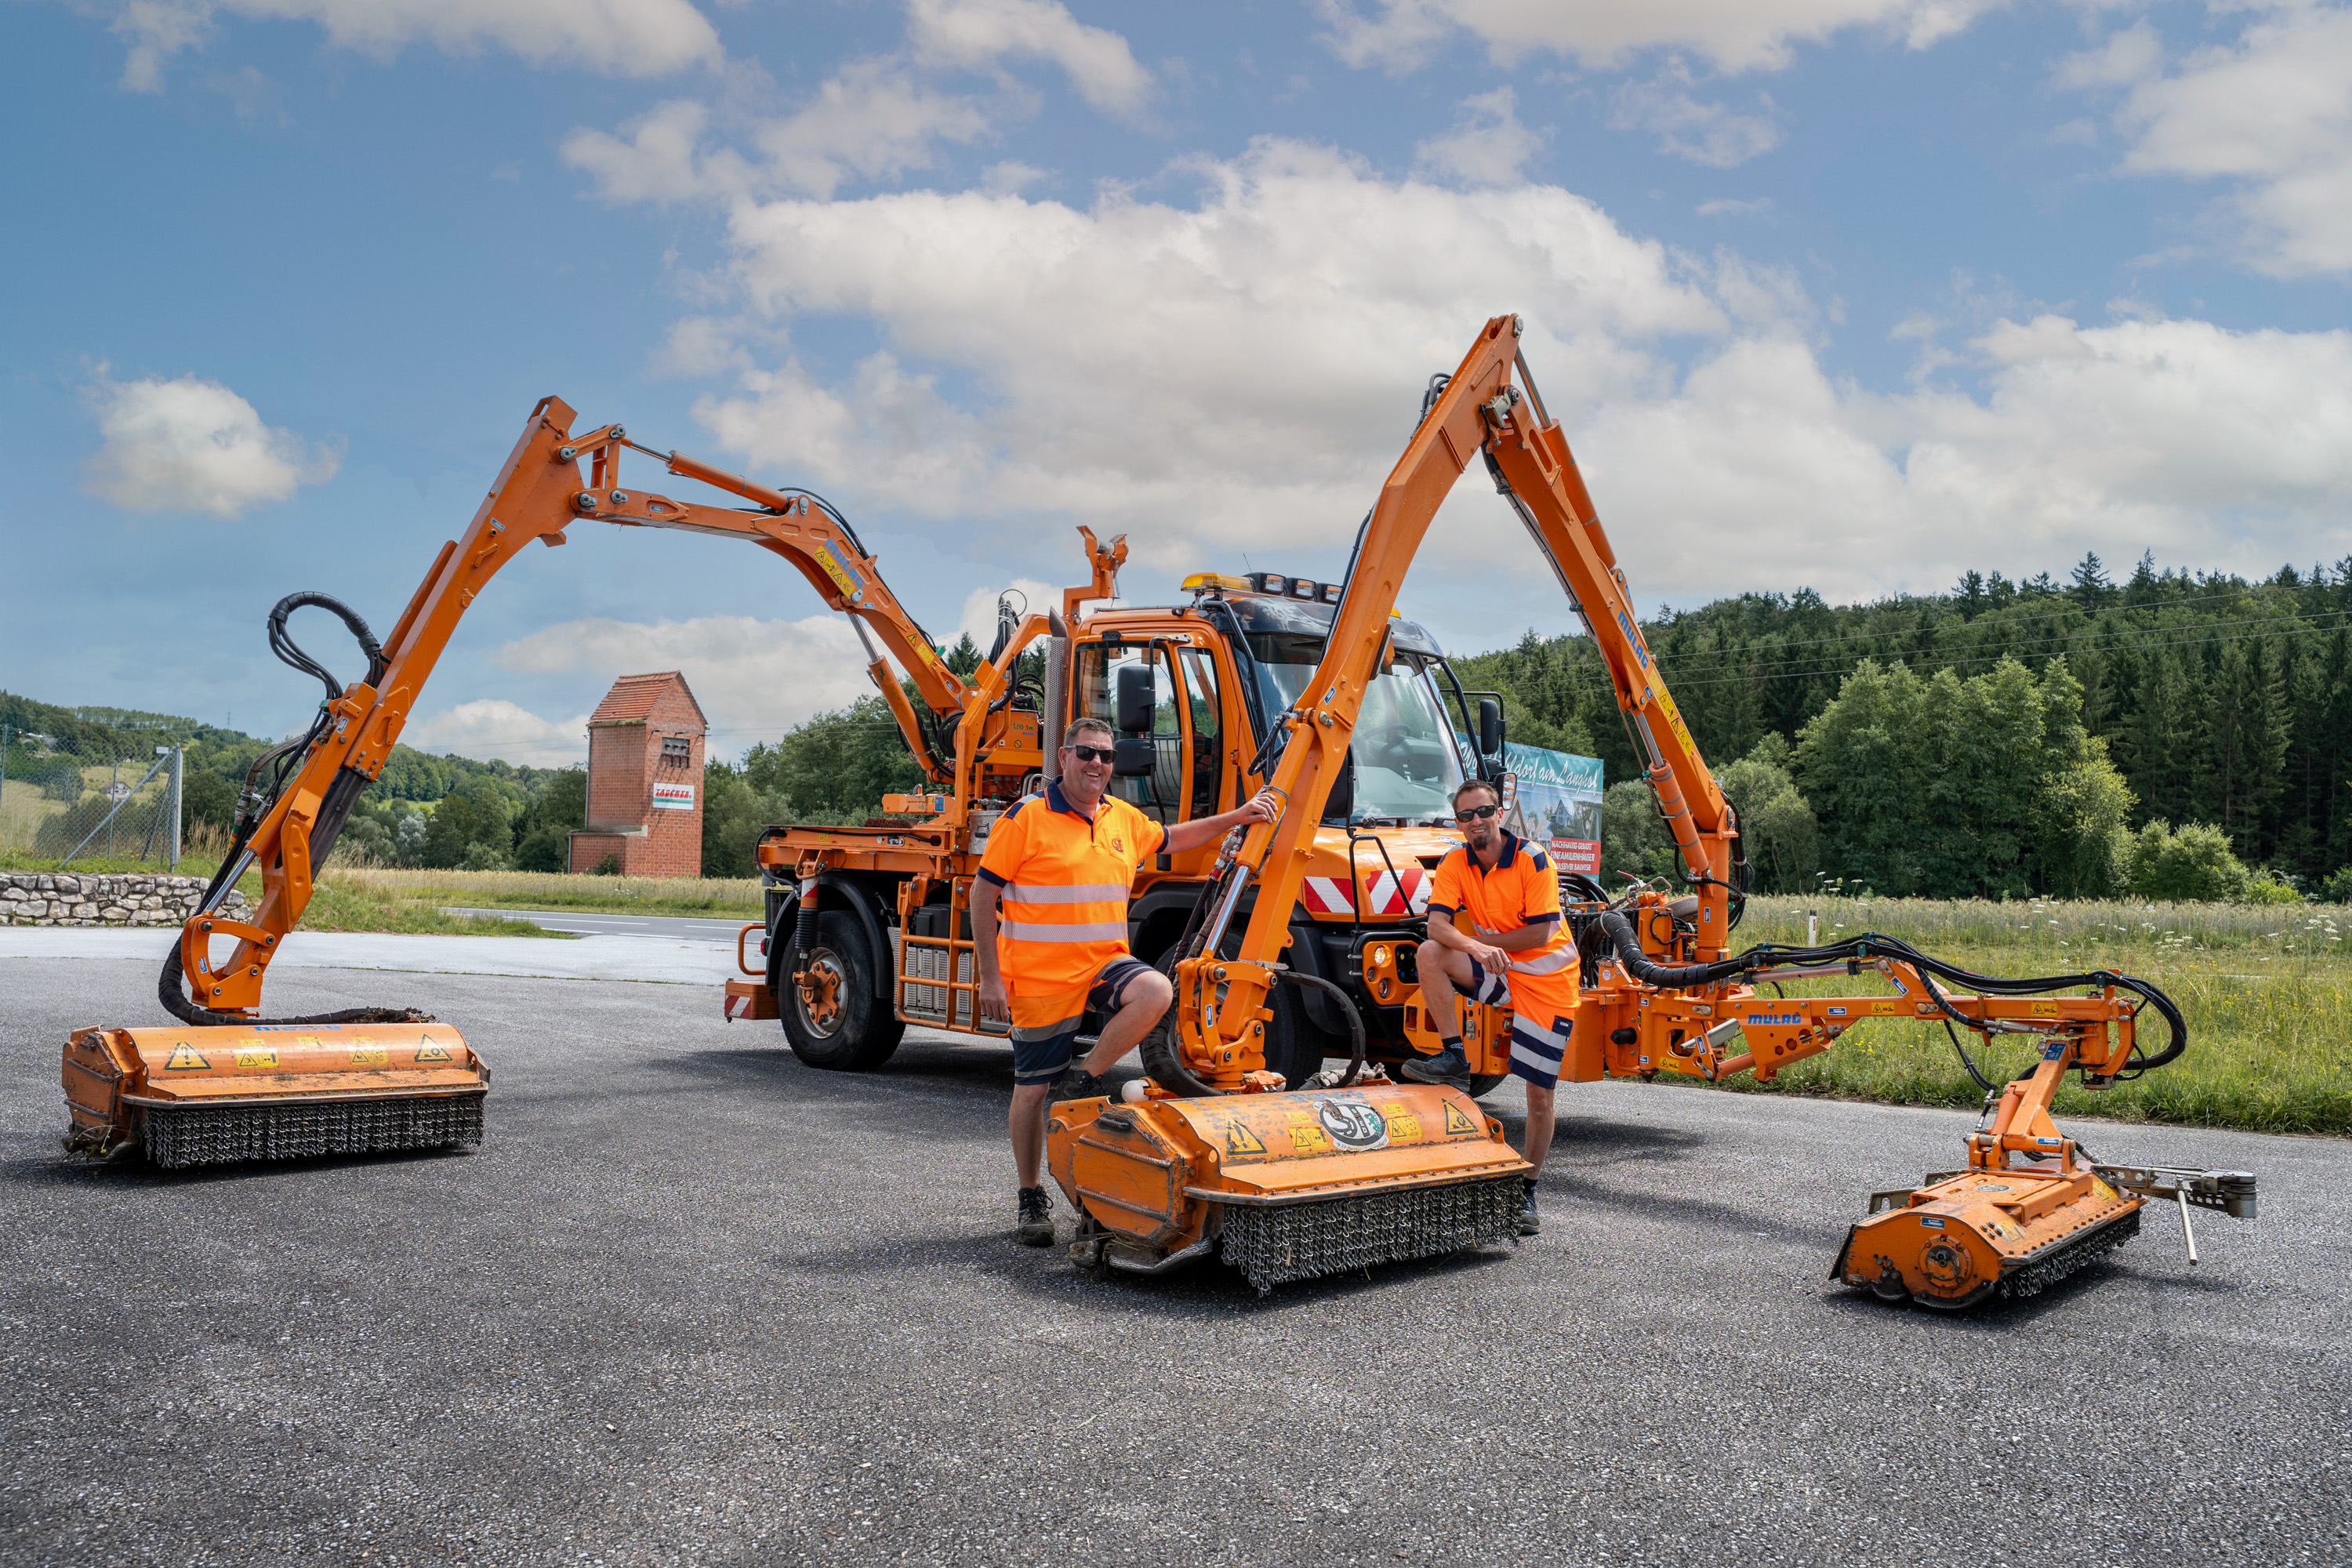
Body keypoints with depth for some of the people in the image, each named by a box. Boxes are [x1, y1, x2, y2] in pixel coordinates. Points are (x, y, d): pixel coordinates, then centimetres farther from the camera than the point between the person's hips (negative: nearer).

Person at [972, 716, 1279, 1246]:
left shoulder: (1122, 818, 9)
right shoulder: (1027, 817, -8)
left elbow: (1169, 839, 29)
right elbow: (984, 894, -7)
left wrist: (1235, 817, 21)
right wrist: (990, 977, -10)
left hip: (1104, 962, 4)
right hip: (1039, 978, -4)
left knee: (1156, 992, -27)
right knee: (1032, 1091, 4)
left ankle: (1084, 1079, -8)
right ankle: (1033, 1199, 23)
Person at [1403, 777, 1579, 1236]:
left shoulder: (1532, 860, -15)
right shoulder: (1455, 864, -3)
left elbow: (1540, 932, -19)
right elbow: (1437, 924, -16)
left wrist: (1483, 939, -13)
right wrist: (1475, 947, -35)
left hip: (1546, 978, -4)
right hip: (1495, 972, 4)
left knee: (1539, 1095, -2)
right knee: (1430, 954, -24)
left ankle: (1527, 1191, 14)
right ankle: (1453, 1059, -15)